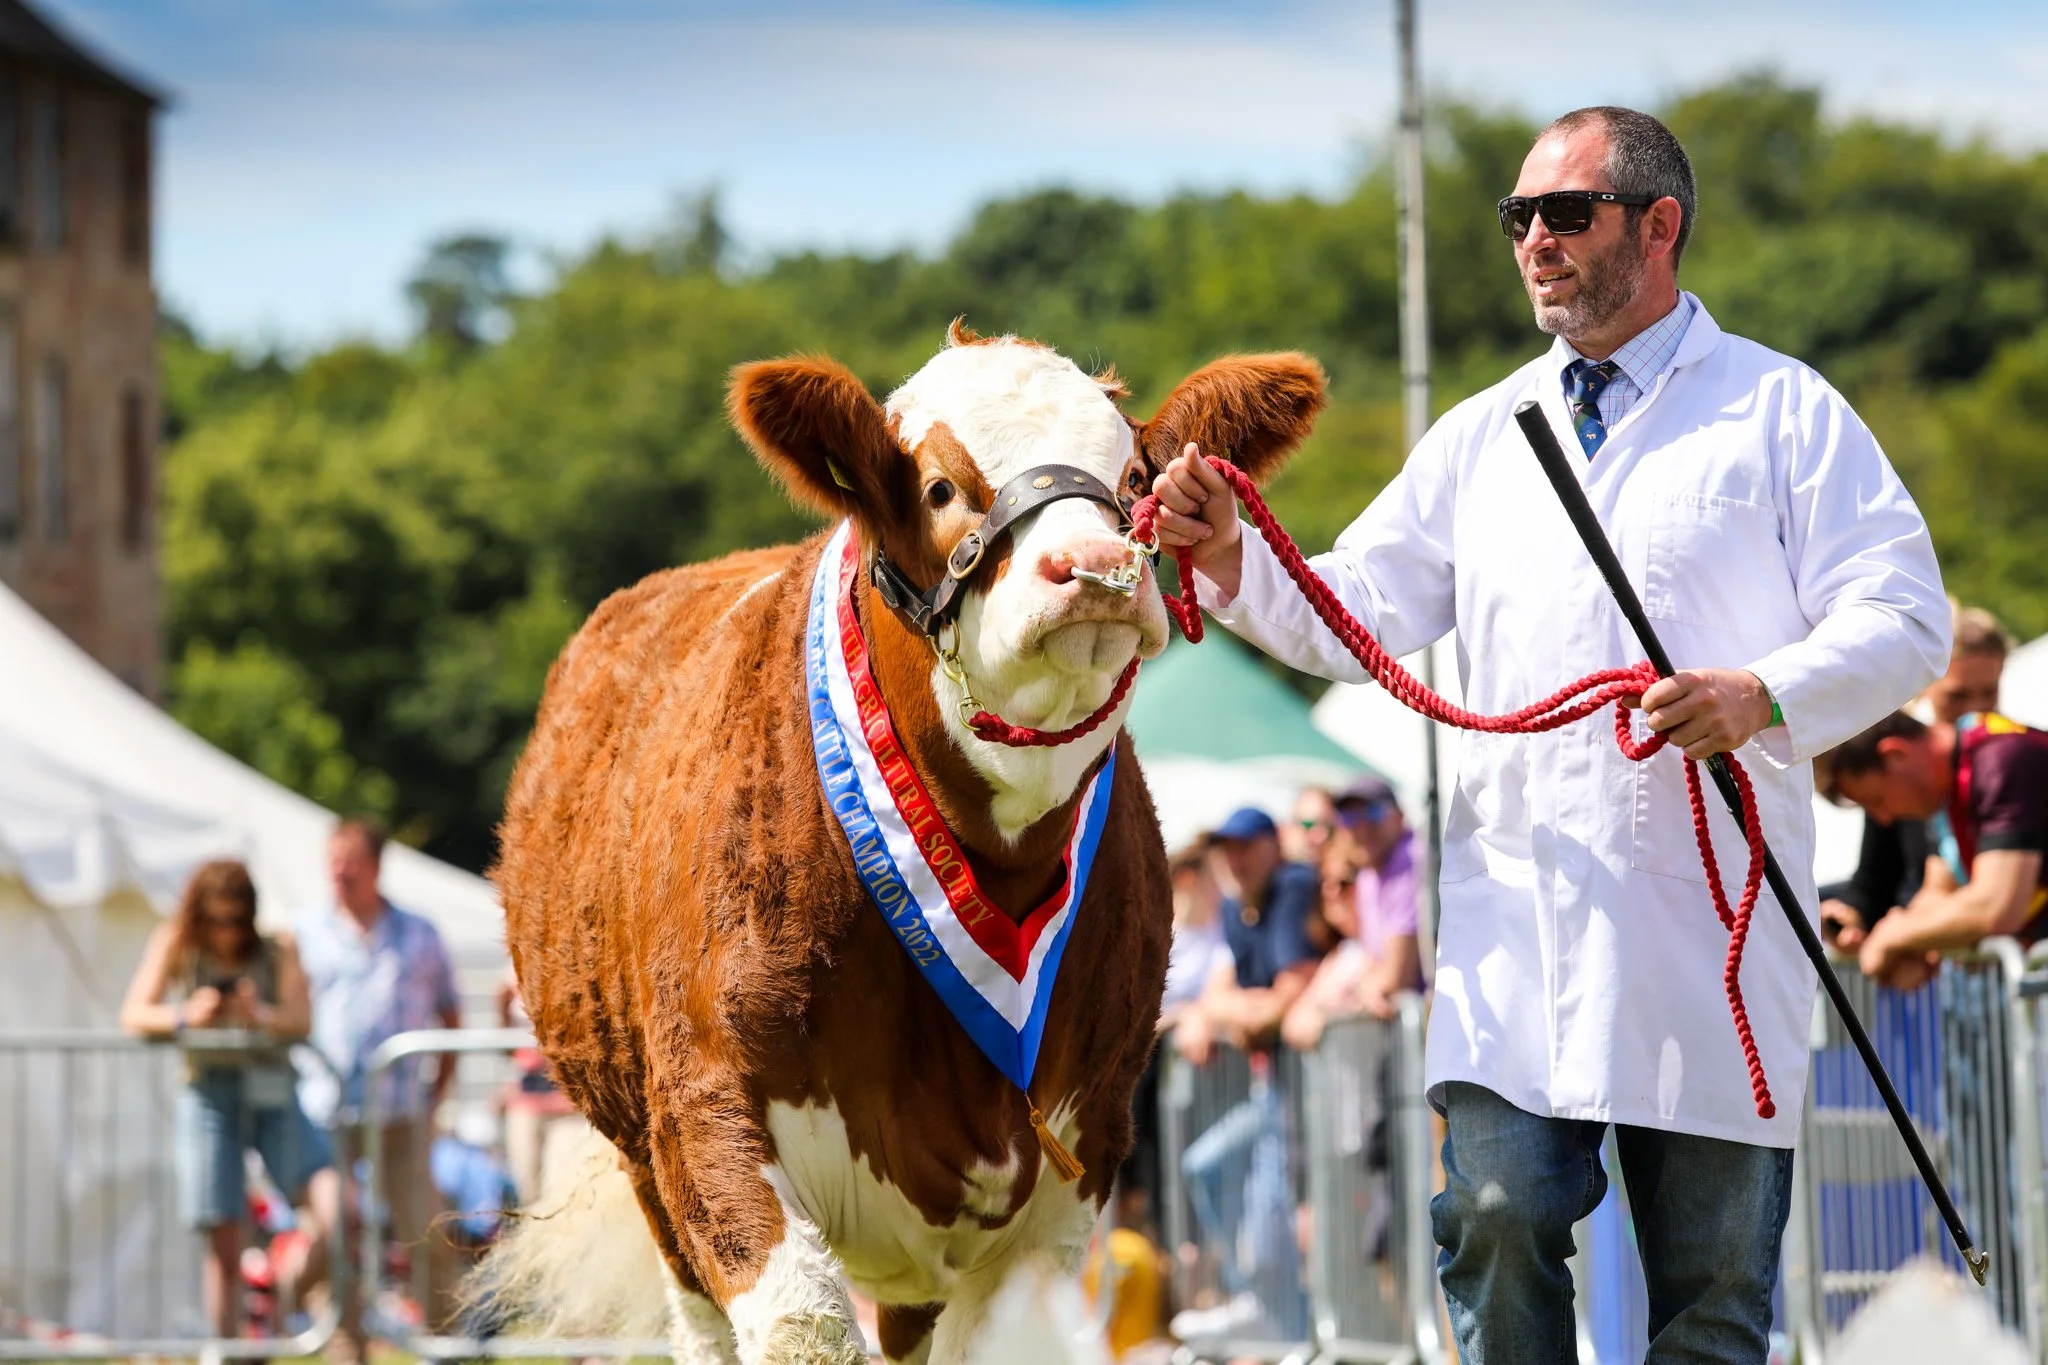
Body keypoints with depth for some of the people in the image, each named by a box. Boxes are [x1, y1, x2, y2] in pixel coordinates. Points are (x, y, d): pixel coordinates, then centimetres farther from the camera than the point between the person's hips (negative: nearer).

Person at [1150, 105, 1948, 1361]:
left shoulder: (1781, 412, 5)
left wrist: (1767, 695, -19)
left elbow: (1905, 621, -2)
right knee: (1499, 1218, -12)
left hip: (1712, 922, -3)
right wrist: (1234, 562, -3)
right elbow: (1359, 619, 15)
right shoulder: (1482, 437, 19)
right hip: (1518, 919, 3)